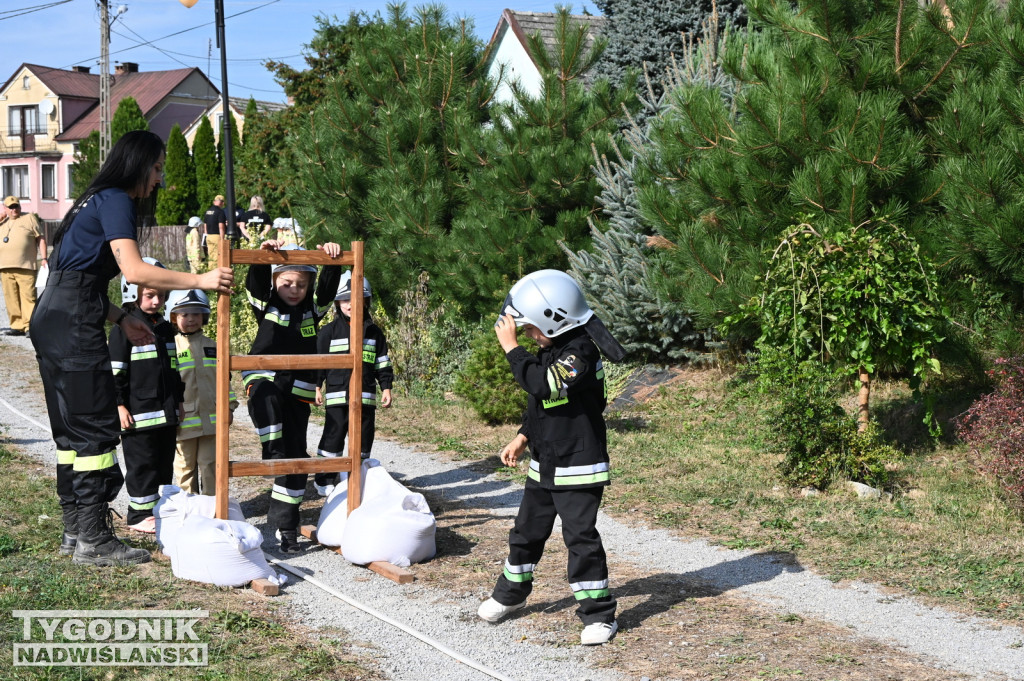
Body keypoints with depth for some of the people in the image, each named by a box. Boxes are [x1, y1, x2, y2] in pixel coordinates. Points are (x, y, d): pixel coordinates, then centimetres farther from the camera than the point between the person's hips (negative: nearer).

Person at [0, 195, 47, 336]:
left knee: (28, 298, -10)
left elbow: (40, 239, 5)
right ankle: (17, 326, 9)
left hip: (25, 267, -5)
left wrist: (43, 258, -3)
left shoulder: (29, 218, 9)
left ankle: (30, 326, -11)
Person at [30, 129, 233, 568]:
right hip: (73, 323, -10)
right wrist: (200, 280, -18)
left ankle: (75, 531, 20)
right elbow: (134, 271, -21)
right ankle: (93, 540, -3)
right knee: (96, 428, -6)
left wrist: (121, 319, 18)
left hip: (52, 319, 10)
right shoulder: (115, 200, -8)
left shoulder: (97, 201, 21)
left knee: (71, 429, 13)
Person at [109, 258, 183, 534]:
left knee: (164, 461, 11)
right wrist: (120, 405, -14)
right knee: (141, 463, 0)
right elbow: (115, 371, -10)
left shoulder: (165, 328, 13)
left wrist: (178, 402, 18)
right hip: (139, 413, -7)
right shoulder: (124, 327, -8)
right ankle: (140, 514, 8)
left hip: (166, 412, 7)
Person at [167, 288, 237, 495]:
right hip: (183, 422, -2)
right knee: (185, 466, 8)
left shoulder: (213, 347, 9)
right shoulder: (170, 348, -2)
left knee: (210, 466, 7)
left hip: (211, 420, 2)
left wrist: (228, 408, 11)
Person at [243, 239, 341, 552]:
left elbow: (328, 287, -6)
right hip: (264, 377, -2)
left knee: (296, 455, 1)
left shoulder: (312, 309, 9)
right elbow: (255, 283, -15)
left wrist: (331, 260, -23)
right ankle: (272, 451, -39)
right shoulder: (265, 305, 3)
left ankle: (285, 522, 9)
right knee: (265, 395, -42)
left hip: (299, 388, 2)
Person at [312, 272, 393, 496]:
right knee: (333, 436, -3)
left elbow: (383, 364, 12)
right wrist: (317, 387, -1)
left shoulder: (374, 333, 9)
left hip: (366, 396, 3)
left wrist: (386, 388, 6)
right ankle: (324, 480, 8)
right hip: (337, 395, -3)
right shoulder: (329, 332, 2)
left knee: (363, 438, 7)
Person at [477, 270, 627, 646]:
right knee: (527, 530, 19)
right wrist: (522, 437, 17)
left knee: (581, 536, -7)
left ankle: (599, 614, 4)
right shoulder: (552, 350, 9)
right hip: (544, 465, 9)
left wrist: (511, 347, -27)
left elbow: (542, 385, -34)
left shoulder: (580, 353, -21)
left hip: (578, 467, -9)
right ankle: (510, 592, 38)